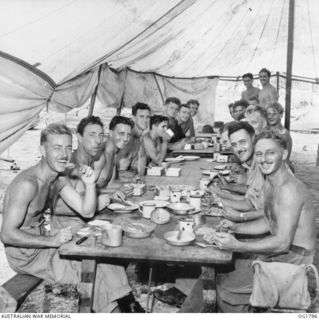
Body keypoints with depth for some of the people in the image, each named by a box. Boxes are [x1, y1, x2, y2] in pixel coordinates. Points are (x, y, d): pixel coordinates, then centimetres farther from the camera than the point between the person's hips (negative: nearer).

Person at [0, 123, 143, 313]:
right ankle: (109, 308, 14)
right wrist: (52, 241, -30)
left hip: (43, 238, 8)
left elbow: (87, 212, 0)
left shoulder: (59, 179, 0)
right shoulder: (27, 184, -27)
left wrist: (90, 184, -16)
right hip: (25, 254, -8)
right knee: (93, 268, -10)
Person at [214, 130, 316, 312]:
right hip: (276, 251, 9)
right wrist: (236, 228, 2)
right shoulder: (270, 183, 5)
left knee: (225, 287, -6)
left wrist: (237, 246, -32)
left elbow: (282, 243, -29)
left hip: (292, 261, -9)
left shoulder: (289, 189, -26)